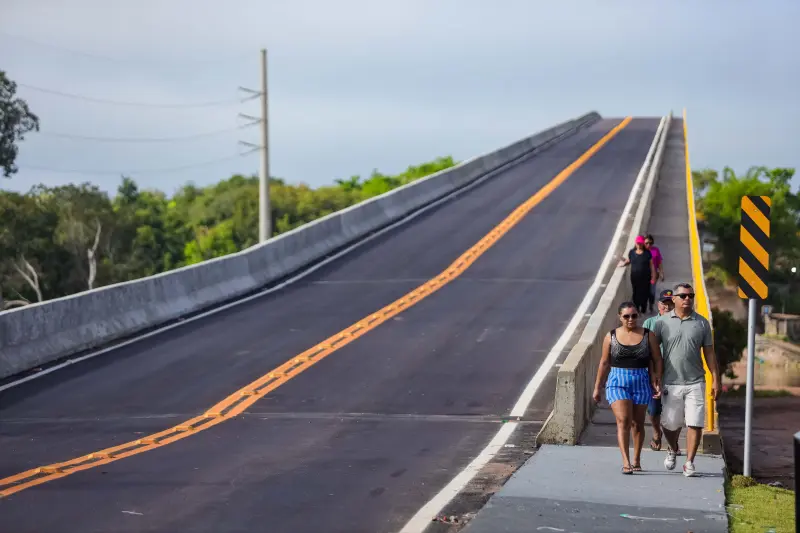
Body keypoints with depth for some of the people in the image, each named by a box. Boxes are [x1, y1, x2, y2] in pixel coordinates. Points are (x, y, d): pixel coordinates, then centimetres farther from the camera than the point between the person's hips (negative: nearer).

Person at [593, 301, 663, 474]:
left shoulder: (648, 335, 3)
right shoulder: (611, 336, 4)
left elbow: (657, 360, 5)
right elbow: (604, 363, 8)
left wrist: (657, 381, -7)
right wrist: (597, 387, 9)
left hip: (641, 383, 1)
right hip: (617, 382, -1)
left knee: (638, 423, 9)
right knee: (623, 421, -14)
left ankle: (636, 460, 23)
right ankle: (626, 462, -19)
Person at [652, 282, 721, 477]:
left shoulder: (702, 323, 4)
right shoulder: (662, 322, 1)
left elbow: (709, 353, 8)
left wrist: (716, 379, 3)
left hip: (695, 383, 0)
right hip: (671, 383, 0)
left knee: (695, 424, -6)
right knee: (669, 423, 8)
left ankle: (689, 462, 3)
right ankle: (672, 450, 37)